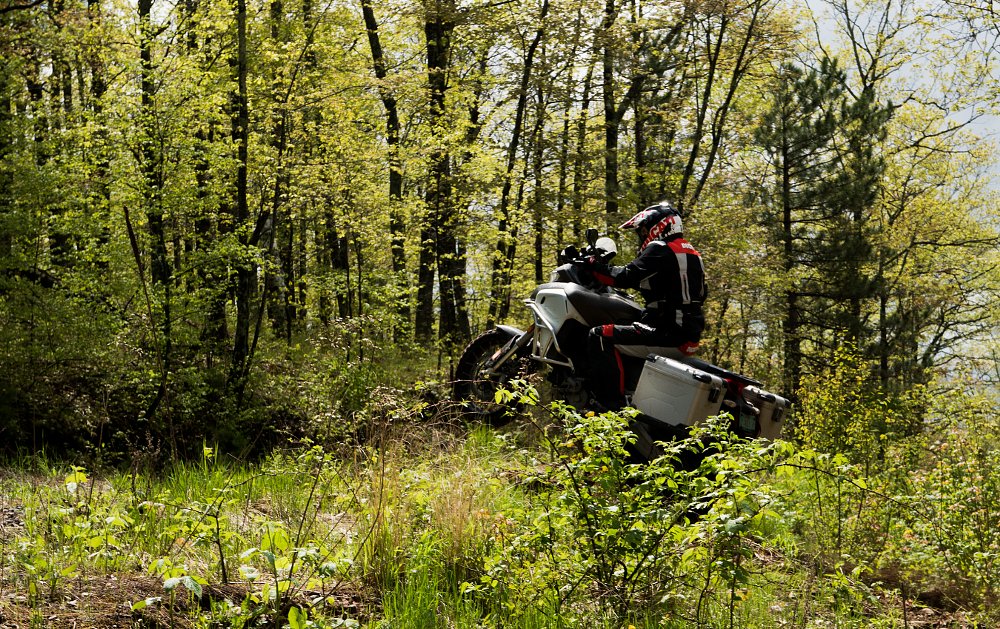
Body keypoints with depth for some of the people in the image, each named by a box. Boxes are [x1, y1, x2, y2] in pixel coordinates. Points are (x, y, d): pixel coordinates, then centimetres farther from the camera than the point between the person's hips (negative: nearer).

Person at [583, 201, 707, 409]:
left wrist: (593, 266, -5)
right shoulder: (692, 254, 19)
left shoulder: (660, 249, -8)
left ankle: (613, 407, -25)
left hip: (667, 335, -10)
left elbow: (626, 277, -17)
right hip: (689, 338, 10)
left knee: (601, 336, -16)